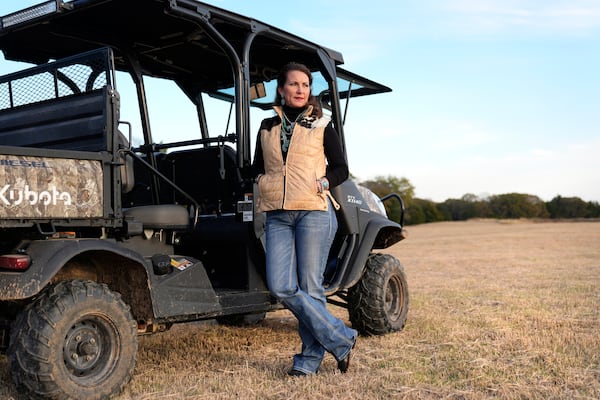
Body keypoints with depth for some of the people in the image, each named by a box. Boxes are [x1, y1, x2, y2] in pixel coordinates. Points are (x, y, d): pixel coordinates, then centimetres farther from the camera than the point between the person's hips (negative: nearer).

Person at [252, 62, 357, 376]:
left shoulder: (321, 127, 7)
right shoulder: (267, 127, 15)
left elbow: (341, 169, 7)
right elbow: (257, 167, 23)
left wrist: (324, 182, -11)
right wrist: (263, 182, 2)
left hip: (314, 212, -3)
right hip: (277, 215, 3)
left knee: (309, 287, -3)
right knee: (280, 286, -8)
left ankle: (310, 358, 12)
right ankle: (341, 339, 3)